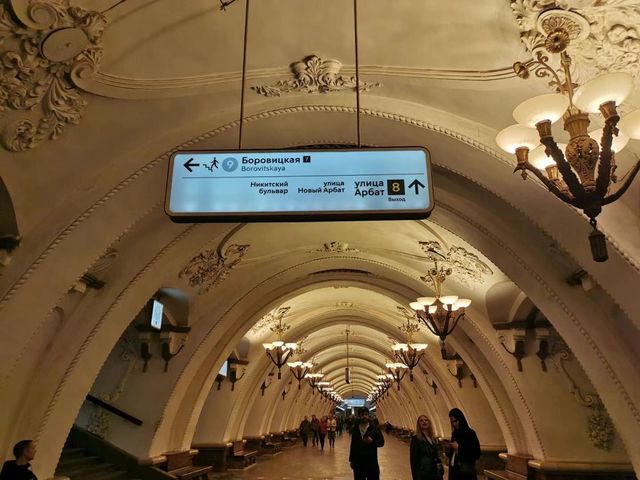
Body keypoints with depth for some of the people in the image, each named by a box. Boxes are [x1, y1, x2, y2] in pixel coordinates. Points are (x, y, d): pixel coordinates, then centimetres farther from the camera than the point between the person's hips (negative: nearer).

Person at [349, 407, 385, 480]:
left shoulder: (374, 428, -4)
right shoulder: (355, 429, 4)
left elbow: (382, 442, 0)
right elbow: (352, 445, 9)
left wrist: (373, 441, -19)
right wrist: (351, 460, 9)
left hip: (372, 462, -2)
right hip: (358, 462, 2)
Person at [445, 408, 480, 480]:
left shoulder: (470, 433, -8)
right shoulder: (454, 434, 11)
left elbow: (476, 453, -15)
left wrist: (459, 447, -16)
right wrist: (449, 449, -4)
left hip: (466, 471, -6)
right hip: (454, 470, 6)